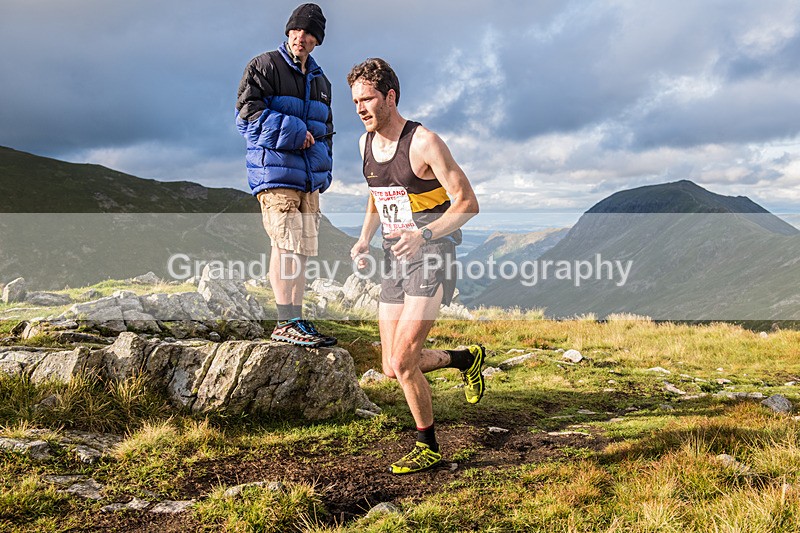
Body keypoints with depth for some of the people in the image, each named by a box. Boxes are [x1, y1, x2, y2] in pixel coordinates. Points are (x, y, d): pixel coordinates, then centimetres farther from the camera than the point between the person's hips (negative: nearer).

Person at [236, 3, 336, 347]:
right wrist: (295, 131, -13)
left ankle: (294, 322, 11)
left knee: (302, 249, 5)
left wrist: (323, 170, 14)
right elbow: (247, 113, -9)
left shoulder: (320, 81, 21)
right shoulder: (264, 67, 0)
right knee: (286, 244, -15)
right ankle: (287, 322, -12)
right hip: (274, 172, -7)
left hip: (308, 177, 7)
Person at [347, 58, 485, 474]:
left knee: (403, 362, -12)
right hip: (395, 259, 7)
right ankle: (465, 358, 33)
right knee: (393, 369, 7)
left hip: (431, 257, -7)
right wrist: (364, 239, 5)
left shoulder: (423, 142, -14)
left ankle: (428, 447, 11)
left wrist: (423, 235, -30)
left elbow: (467, 202, -15)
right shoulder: (365, 143, 8)